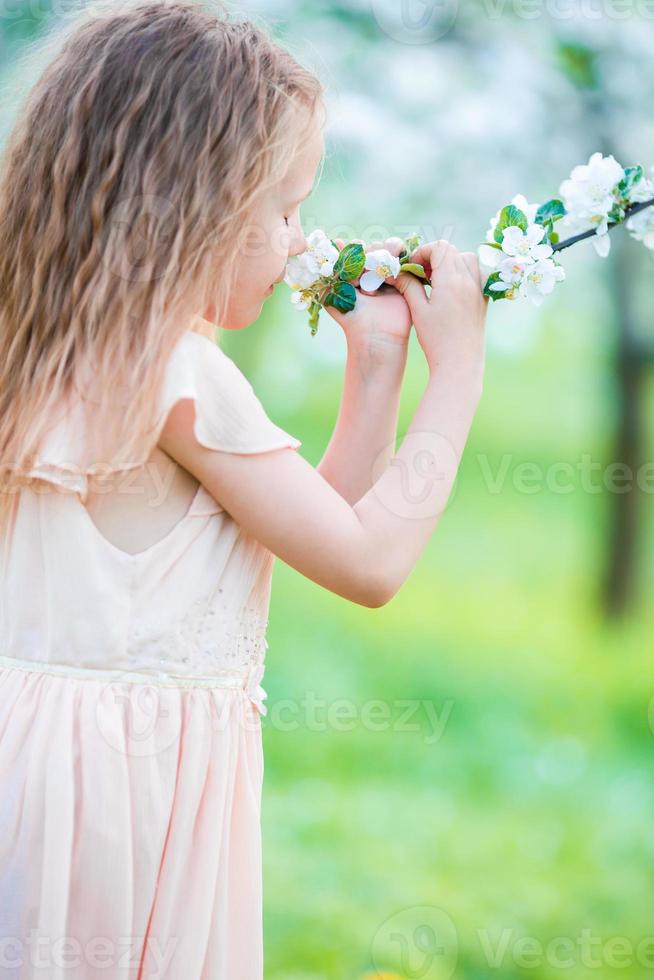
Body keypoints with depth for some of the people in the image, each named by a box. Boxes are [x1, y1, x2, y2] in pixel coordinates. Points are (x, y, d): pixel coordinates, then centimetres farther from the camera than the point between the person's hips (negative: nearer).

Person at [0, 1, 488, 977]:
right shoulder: (190, 380, -19)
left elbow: (323, 520, 14)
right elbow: (370, 563, -14)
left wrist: (376, 365, 10)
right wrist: (457, 370, -6)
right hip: (137, 779, -9)